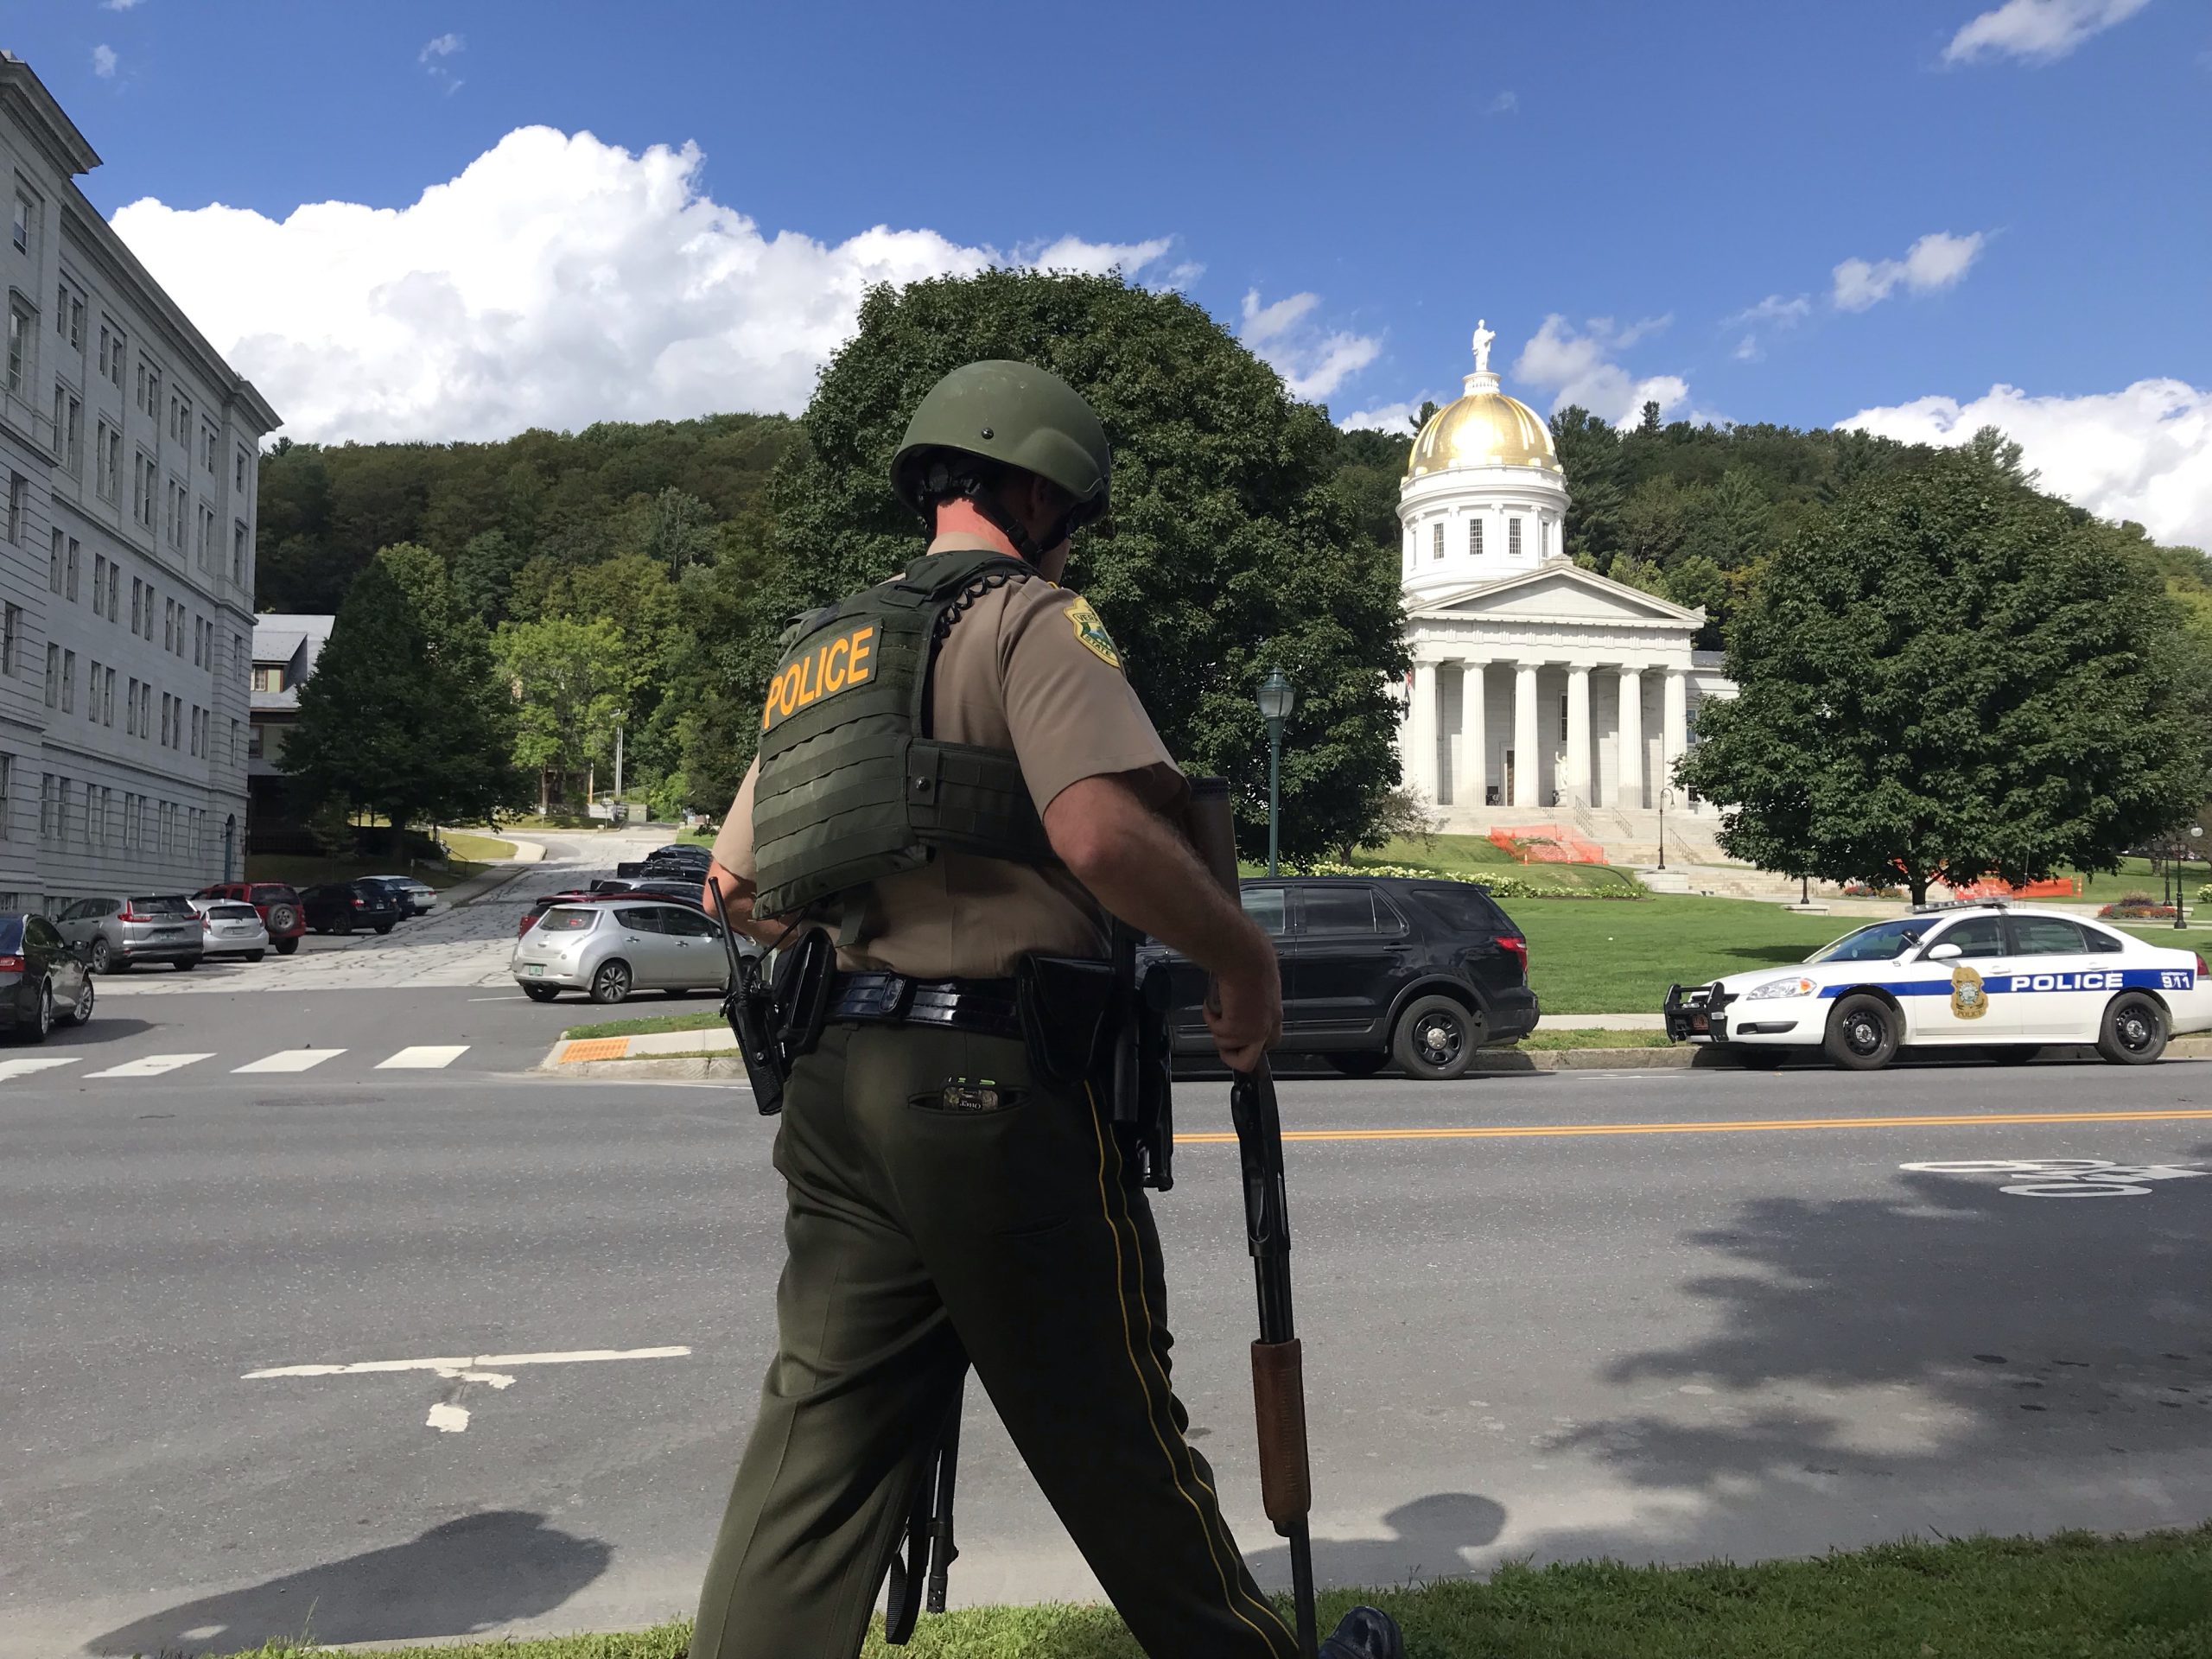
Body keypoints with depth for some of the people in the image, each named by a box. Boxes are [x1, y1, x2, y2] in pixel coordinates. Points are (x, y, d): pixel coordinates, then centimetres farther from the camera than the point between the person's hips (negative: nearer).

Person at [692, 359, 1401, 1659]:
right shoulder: (1028, 617, -7)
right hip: (995, 1078, -7)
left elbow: (734, 887, 20)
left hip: (838, 1087, 7)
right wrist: (1245, 956, -11)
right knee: (1112, 1429, 9)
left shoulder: (823, 652, 17)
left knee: (824, 1432, 11)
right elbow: (1101, 828, -25)